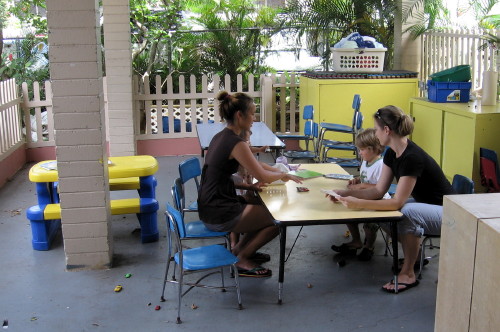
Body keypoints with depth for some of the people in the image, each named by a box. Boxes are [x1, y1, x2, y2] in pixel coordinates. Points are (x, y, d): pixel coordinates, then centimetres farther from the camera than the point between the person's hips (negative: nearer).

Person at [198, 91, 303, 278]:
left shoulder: (220, 137, 10)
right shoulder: (236, 143, -19)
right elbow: (263, 177, -16)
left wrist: (249, 186, 4)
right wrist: (283, 175, 3)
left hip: (209, 208, 9)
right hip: (219, 216, -9)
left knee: (265, 209, 18)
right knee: (278, 220, 0)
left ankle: (239, 250, 19)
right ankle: (241, 259, 10)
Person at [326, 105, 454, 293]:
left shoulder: (412, 157, -30)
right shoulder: (391, 154, -2)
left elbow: (397, 202, -31)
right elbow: (378, 191, -1)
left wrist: (358, 203, -33)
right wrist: (345, 194, -10)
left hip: (445, 212, -9)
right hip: (422, 206, 9)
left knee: (408, 212, -37)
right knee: (379, 214, -9)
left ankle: (408, 274, -19)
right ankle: (413, 253, 11)